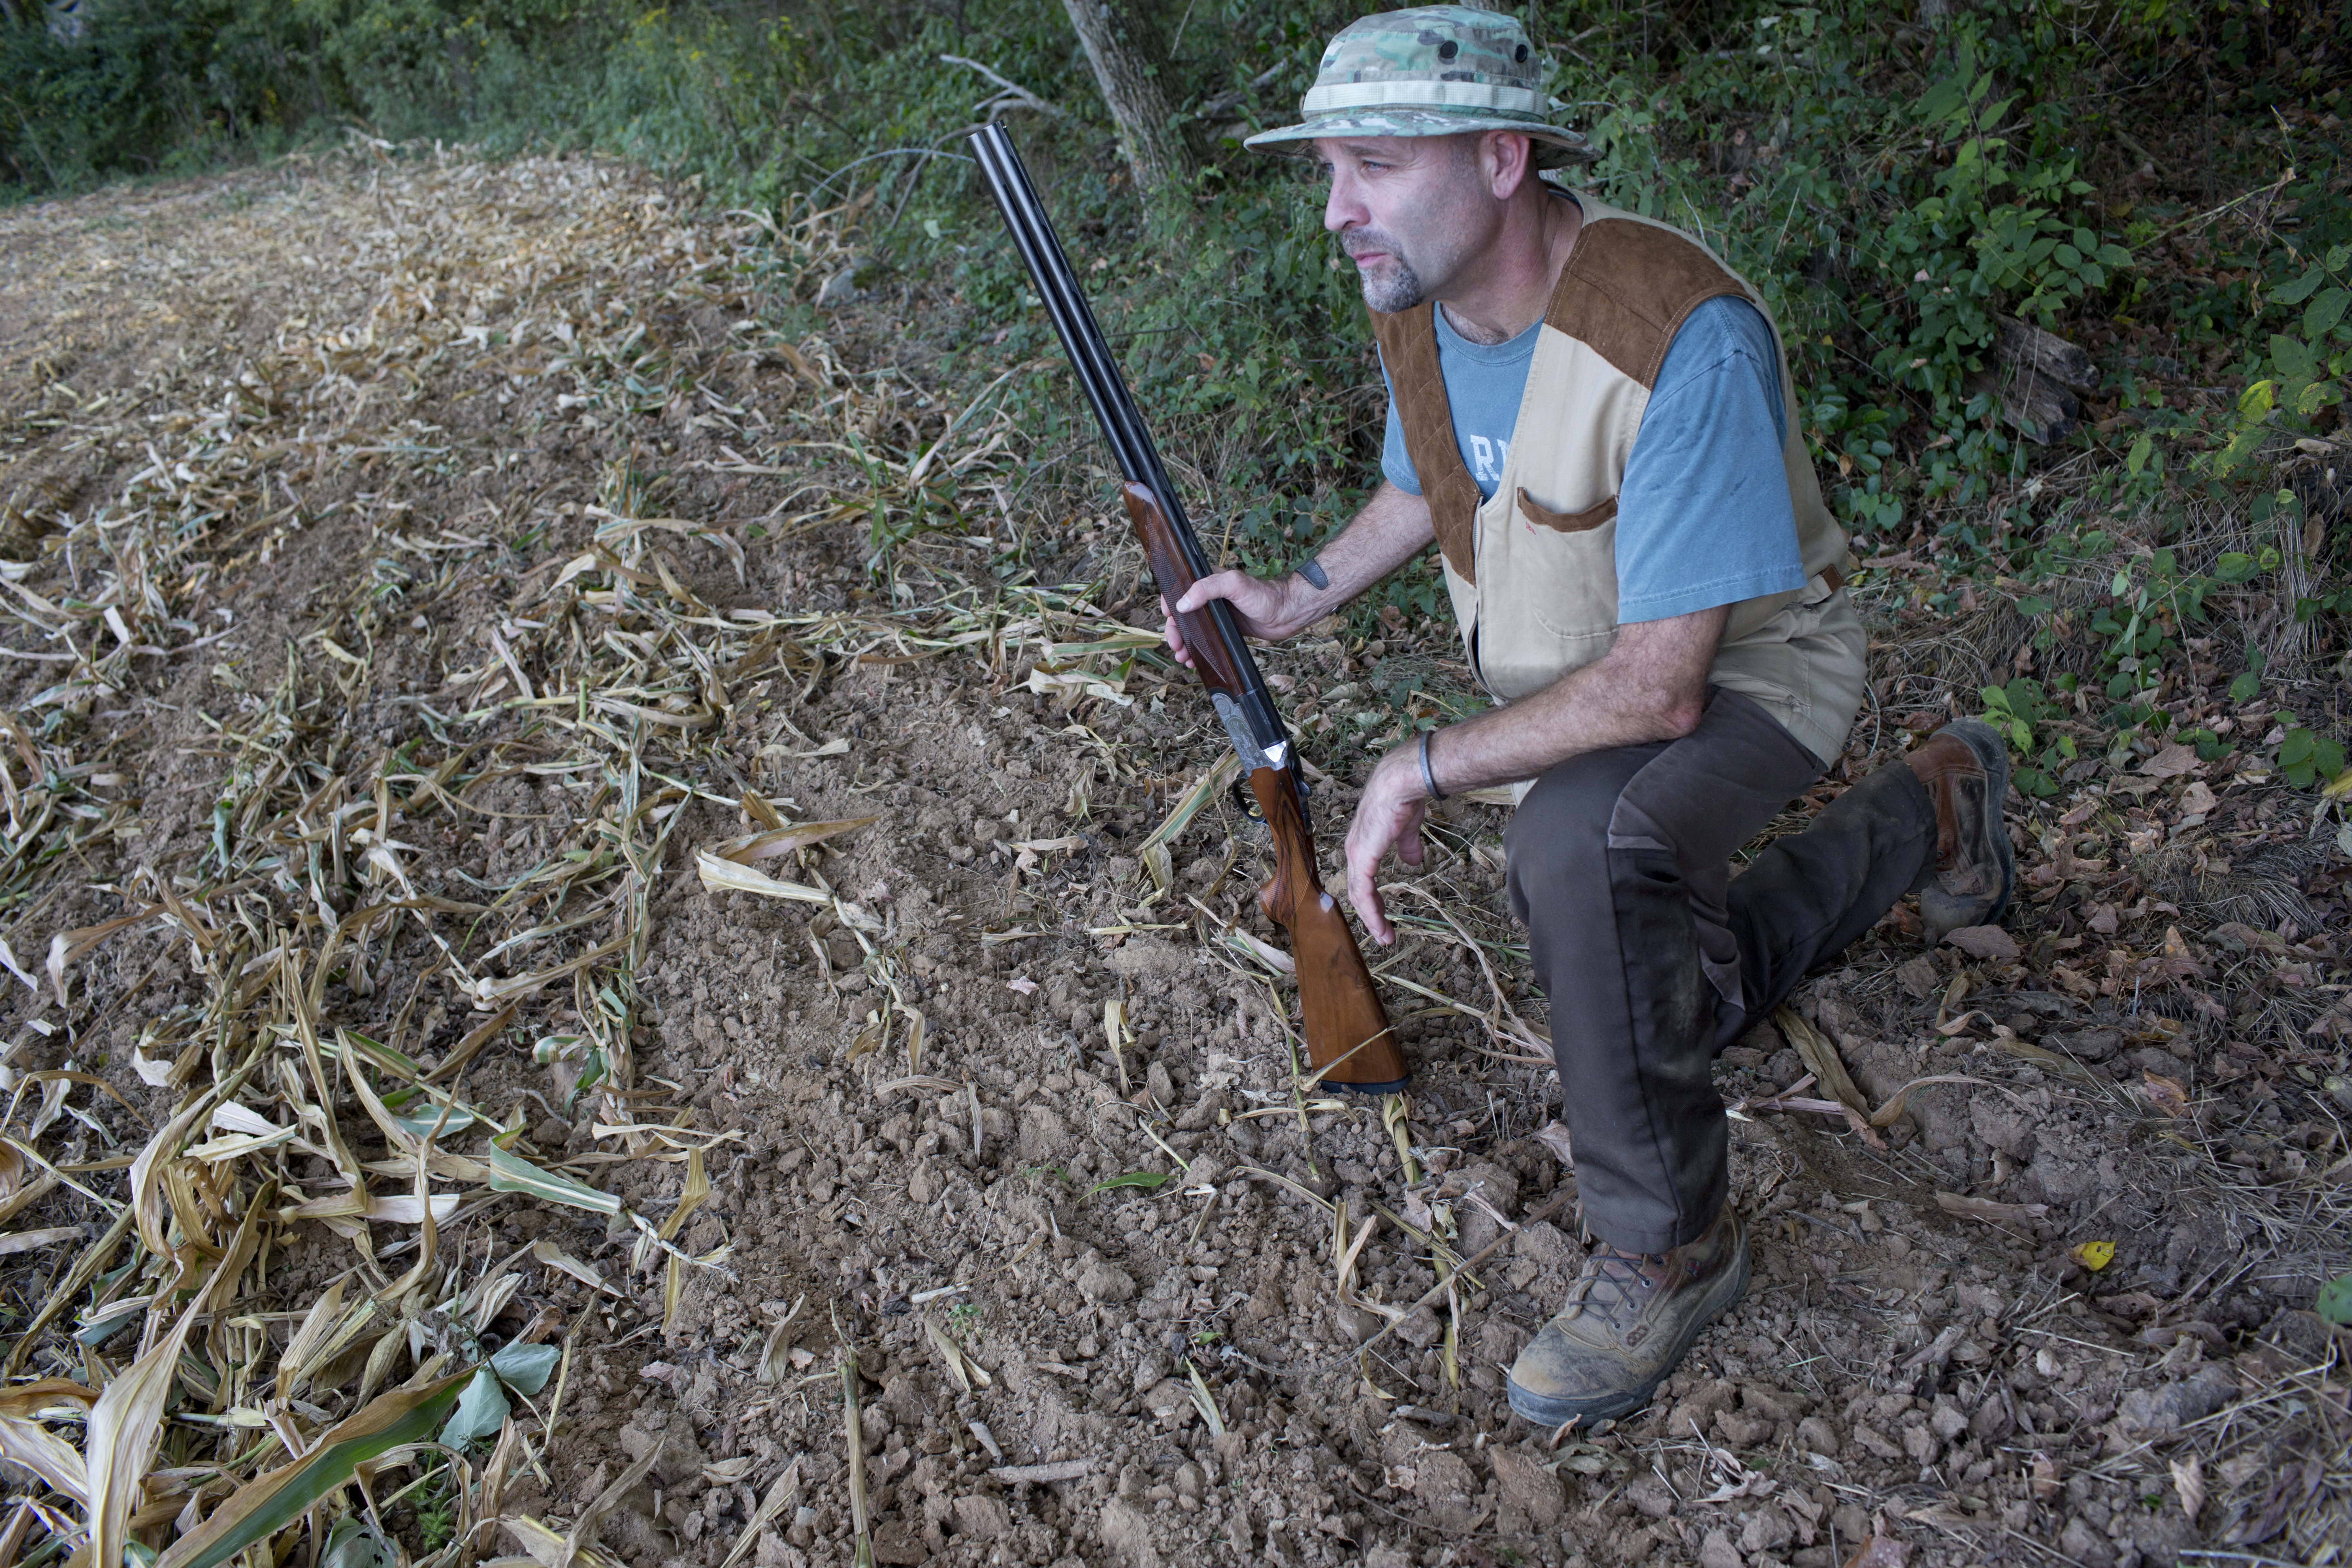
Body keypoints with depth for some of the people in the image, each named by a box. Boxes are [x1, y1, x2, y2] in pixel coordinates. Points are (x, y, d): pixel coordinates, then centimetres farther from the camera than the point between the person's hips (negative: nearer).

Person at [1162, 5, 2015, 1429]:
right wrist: (1305, 594, -3)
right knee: (1665, 1001, 19)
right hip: (1563, 689, 8)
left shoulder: (1680, 342, -36)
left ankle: (1672, 1243, -17)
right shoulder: (1419, 304, -11)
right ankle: (1926, 815, 37)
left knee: (1577, 843, -40)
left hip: (1739, 674, -8)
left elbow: (1658, 685, -36)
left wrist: (1423, 771, -28)